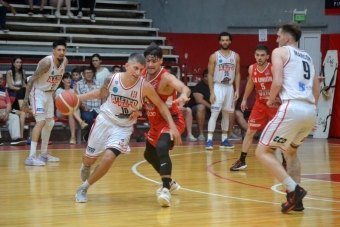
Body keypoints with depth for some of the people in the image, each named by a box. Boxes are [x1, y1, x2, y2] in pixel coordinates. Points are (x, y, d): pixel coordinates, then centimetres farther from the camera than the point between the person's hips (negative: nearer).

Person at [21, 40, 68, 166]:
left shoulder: (65, 61, -5)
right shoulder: (46, 62, -27)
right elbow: (31, 80, -25)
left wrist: (53, 92, 16)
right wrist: (25, 101, -28)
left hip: (49, 93, 8)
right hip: (38, 92, -8)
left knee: (50, 123, 15)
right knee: (41, 122, -21)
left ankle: (44, 153, 29)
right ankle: (31, 156, -24)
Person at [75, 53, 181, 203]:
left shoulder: (145, 86, -22)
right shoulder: (111, 79, -16)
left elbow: (161, 105, -11)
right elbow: (100, 93, 6)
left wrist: (173, 126, -19)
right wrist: (77, 98, -2)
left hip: (124, 127, -2)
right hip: (105, 120, 2)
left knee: (108, 158, -21)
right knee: (89, 158, 11)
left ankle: (84, 188, 1)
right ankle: (85, 167, 53)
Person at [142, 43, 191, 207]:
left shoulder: (165, 77, -25)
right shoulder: (143, 75, -4)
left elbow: (184, 88, -45)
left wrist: (184, 95, -67)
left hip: (171, 120, -9)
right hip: (156, 123, 9)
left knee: (162, 148, -34)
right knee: (149, 154, 24)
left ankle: (166, 190, -37)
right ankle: (169, 183, 47)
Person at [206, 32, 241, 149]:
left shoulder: (235, 56, 4)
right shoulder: (214, 56, -5)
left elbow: (237, 74, 8)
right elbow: (210, 75, -6)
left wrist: (237, 90, -1)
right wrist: (212, 92, -13)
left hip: (230, 88, 4)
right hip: (218, 87, -4)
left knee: (226, 114, 10)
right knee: (214, 114, -10)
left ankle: (224, 139, 17)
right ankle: (209, 140, -12)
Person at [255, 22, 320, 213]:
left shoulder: (280, 52, 6)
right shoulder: (308, 57, 27)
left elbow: (277, 82, -7)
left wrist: (271, 100, 10)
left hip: (293, 108, -8)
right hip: (310, 111, 8)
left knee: (263, 152, 0)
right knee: (290, 151, 28)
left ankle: (294, 190, -13)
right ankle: (296, 198, 20)